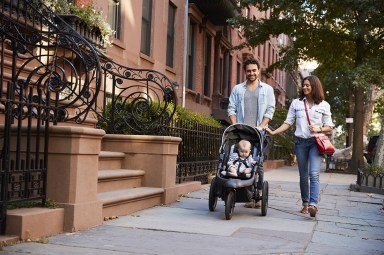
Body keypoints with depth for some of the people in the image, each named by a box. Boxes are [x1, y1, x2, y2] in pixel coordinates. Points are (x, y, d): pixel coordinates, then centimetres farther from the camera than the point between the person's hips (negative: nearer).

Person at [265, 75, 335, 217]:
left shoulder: (324, 105, 5)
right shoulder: (296, 103, 10)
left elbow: (329, 127, 8)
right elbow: (288, 123, 9)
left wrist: (318, 129, -11)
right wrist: (273, 132, -3)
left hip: (316, 142, -3)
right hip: (300, 142, 3)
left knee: (314, 174, -18)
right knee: (303, 175, 7)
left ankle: (313, 204, -27)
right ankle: (305, 204, 17)